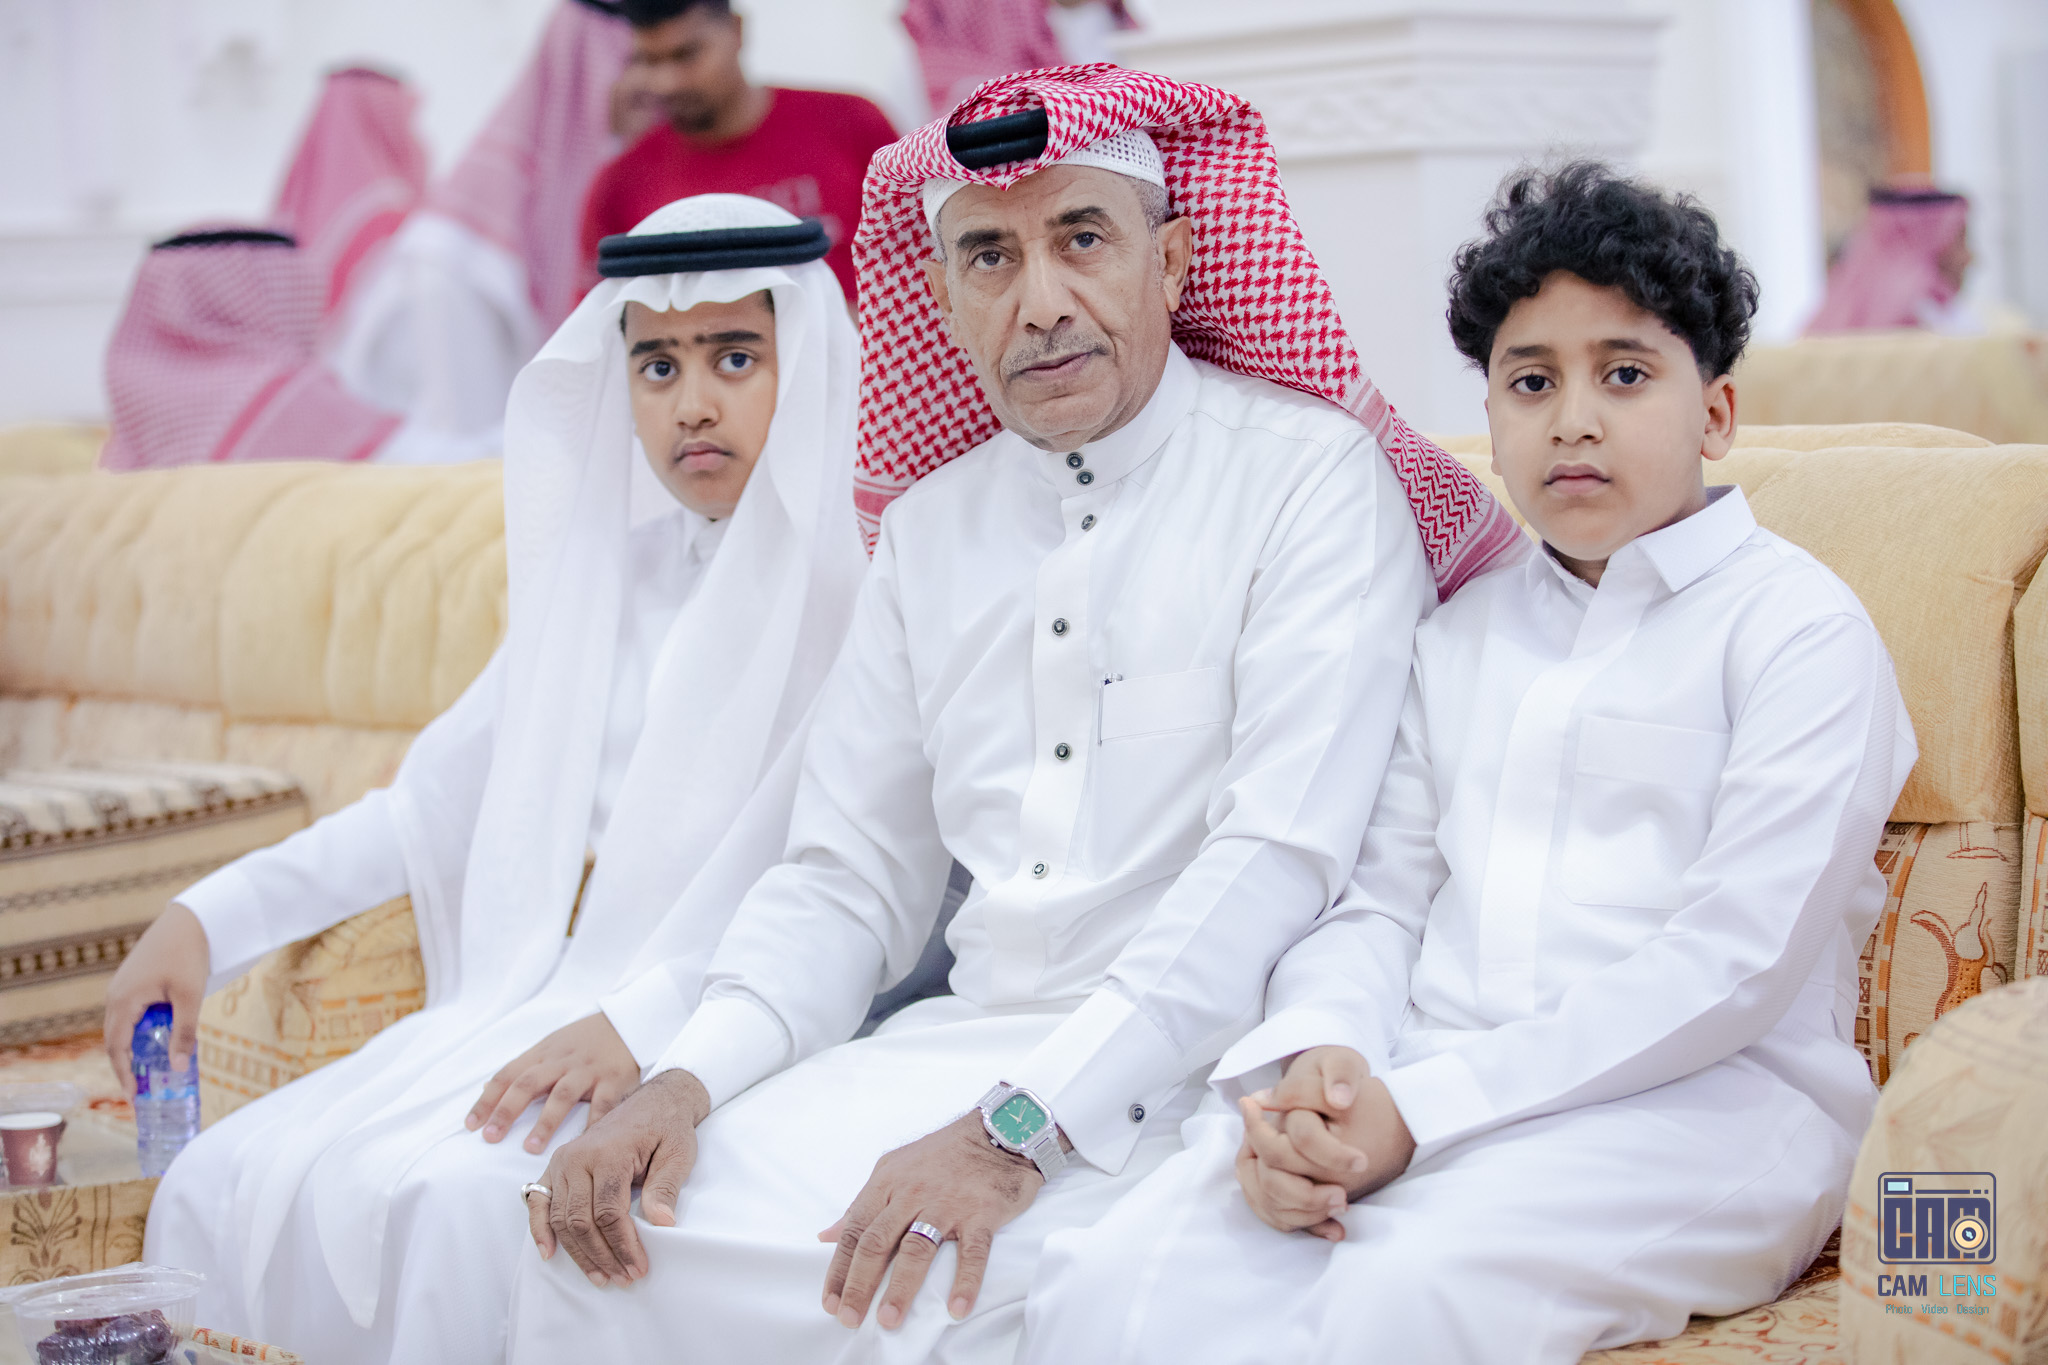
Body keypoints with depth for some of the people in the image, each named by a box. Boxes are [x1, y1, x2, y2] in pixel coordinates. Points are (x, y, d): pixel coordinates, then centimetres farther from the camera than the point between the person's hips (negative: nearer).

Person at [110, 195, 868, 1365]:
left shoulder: (860, 588, -5)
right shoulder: (602, 575, 16)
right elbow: (434, 803, 21)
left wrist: (644, 1025, -24)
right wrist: (210, 917, 12)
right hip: (544, 1007, 6)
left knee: (441, 1203, -30)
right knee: (232, 1180, -11)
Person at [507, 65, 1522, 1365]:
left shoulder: (1309, 471, -4)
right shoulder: (931, 526, 15)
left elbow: (1281, 856, -15)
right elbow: (849, 877, 13)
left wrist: (1021, 1127, -23)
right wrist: (687, 1077, -7)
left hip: (1191, 1058, -5)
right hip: (962, 1041, 6)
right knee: (600, 1239, -13)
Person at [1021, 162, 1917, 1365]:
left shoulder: (1796, 623, 3)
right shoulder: (1462, 635, 24)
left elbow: (1739, 958, -9)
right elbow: (1381, 899, 17)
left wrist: (1427, 1110, -16)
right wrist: (1318, 1059, -9)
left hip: (1694, 1101, -4)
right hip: (1410, 1086, 5)